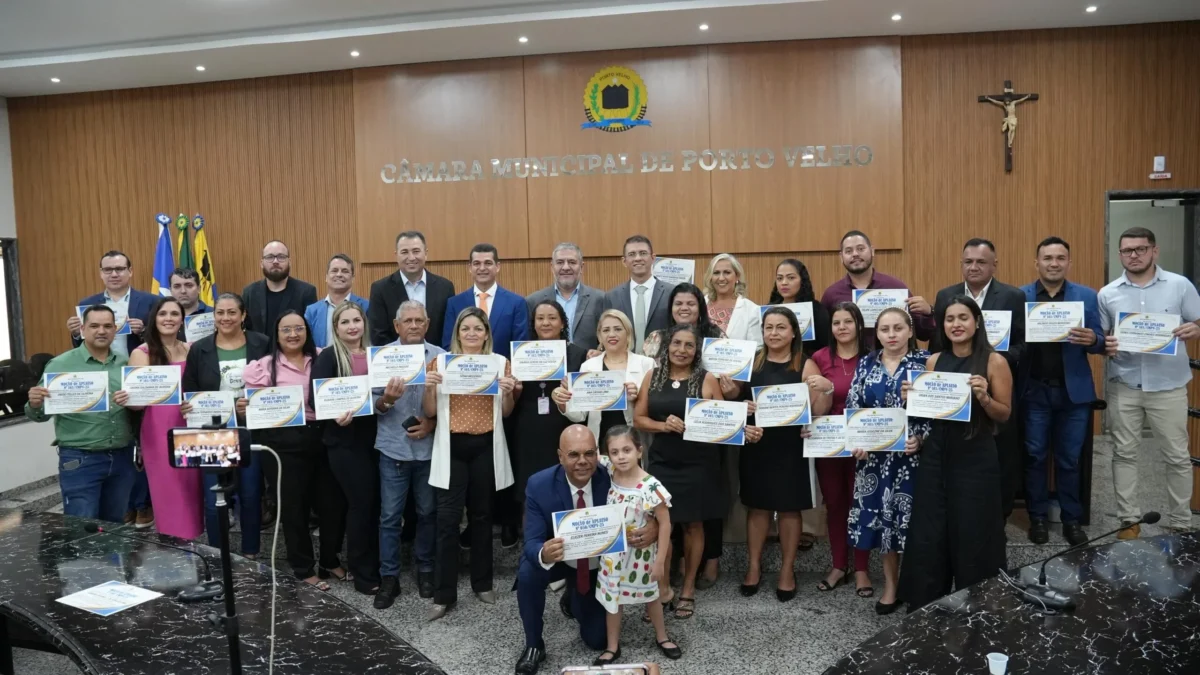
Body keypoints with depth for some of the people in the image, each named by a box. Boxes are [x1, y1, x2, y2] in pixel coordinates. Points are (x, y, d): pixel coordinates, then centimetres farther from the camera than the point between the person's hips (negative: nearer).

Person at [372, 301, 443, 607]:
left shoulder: (440, 355, 0)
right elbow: (374, 405, -4)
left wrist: (433, 422, -14)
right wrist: (386, 400, -25)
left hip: (429, 448, 1)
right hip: (393, 448, -1)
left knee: (427, 512, 13)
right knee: (390, 515, 5)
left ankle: (425, 569, 30)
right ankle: (389, 577, 17)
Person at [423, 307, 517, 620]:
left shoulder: (500, 362, 3)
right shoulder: (441, 362, 1)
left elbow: (505, 414, 7)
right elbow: (430, 412, 2)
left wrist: (508, 392, -13)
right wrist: (428, 387, -16)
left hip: (485, 447, 1)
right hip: (452, 447, -1)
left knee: (482, 515, 11)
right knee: (447, 519, -3)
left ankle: (483, 582, 27)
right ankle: (443, 594, 7)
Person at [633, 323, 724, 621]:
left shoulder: (707, 379, -3)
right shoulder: (652, 376, 4)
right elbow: (638, 418, 3)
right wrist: (664, 425, -14)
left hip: (698, 464, -1)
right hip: (662, 462, 2)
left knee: (693, 525, 9)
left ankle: (688, 588, 26)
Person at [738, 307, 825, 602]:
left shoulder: (806, 365, -1)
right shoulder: (751, 363, 5)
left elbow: (818, 411, -5)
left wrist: (826, 390, -24)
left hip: (790, 448, -2)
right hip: (756, 446, 2)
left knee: (789, 508, 6)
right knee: (757, 506, 10)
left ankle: (787, 569, 22)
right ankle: (754, 565, 24)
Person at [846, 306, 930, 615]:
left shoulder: (925, 362, -2)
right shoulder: (866, 364, 6)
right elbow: (852, 408, 6)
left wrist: (921, 440, -17)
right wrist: (855, 442, -7)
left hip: (912, 455, -3)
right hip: (874, 456, 3)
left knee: (912, 517, 2)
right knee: (881, 516, 8)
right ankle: (890, 584, 23)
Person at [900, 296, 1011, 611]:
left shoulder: (994, 362, -5)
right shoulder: (933, 361, 6)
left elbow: (1004, 414, -3)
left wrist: (984, 397, -21)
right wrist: (911, 399, -5)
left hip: (975, 458, -4)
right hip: (936, 455, 4)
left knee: (972, 533, 6)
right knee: (928, 533, 7)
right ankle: (925, 605, 21)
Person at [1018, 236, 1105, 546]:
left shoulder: (1088, 296, 2)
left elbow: (1100, 343, 1)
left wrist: (1092, 340, -22)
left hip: (1074, 390, 1)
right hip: (1034, 390, 0)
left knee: (1070, 459, 9)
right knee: (1035, 456, 8)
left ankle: (1072, 519, 22)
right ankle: (1038, 517, 20)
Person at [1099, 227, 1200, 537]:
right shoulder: (1108, 294, 3)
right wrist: (1105, 345, -15)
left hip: (1168, 385, -1)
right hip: (1124, 386, 2)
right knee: (1124, 453, 7)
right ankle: (1129, 520, 18)